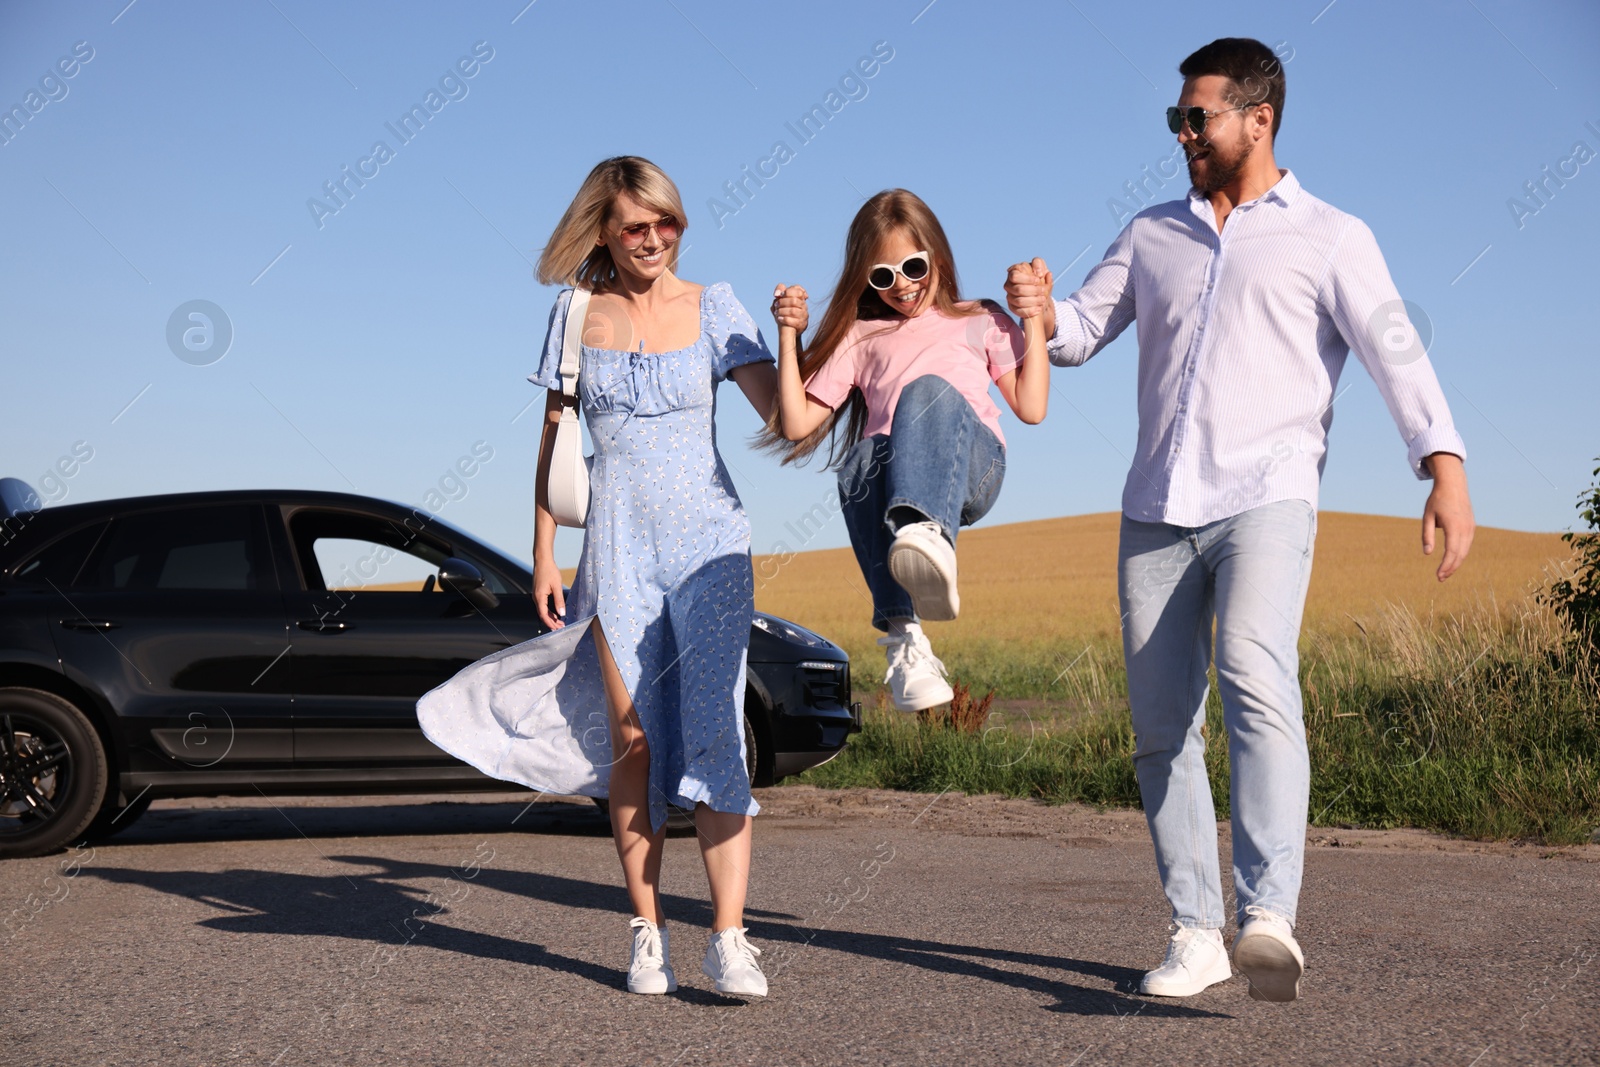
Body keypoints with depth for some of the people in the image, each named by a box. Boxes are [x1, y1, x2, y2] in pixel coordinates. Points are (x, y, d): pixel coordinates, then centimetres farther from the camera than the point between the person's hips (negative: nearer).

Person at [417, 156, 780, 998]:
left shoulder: (711, 307, 3)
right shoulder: (577, 314, 7)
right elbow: (553, 444, 10)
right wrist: (543, 557, 6)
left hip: (709, 542, -1)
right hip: (618, 546, 1)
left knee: (715, 732, -11)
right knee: (631, 739, 0)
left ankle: (728, 939, -11)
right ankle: (648, 935, 10)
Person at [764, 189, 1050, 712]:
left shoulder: (981, 322, 29)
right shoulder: (860, 338, 31)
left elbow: (1031, 407, 17)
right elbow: (797, 423, 20)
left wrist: (1035, 320, 13)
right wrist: (789, 334, 15)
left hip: (972, 466, -1)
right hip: (883, 464, 1)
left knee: (931, 392, -36)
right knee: (861, 462, -38)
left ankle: (926, 532, -66)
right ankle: (904, 636, -48)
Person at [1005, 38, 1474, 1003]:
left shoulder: (1330, 238, 6)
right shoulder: (1153, 234, 19)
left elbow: (1395, 348, -7)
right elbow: (1082, 334, 17)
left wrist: (1445, 468, -22)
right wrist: (1041, 311, -8)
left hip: (1266, 499, -5)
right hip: (1156, 511, 5)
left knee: (1255, 680, -28)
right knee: (1161, 729, 3)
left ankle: (1270, 920, -34)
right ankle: (1197, 933, 13)